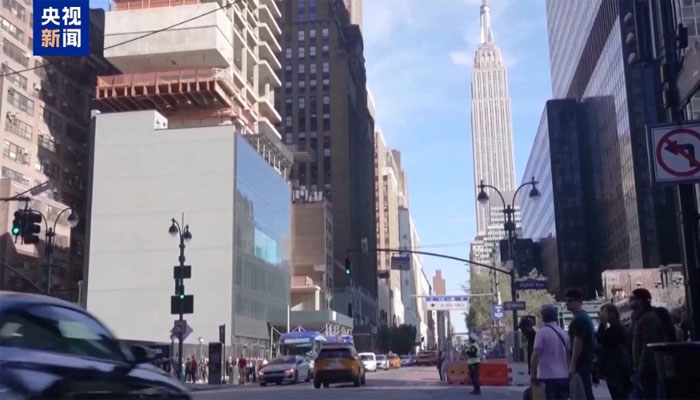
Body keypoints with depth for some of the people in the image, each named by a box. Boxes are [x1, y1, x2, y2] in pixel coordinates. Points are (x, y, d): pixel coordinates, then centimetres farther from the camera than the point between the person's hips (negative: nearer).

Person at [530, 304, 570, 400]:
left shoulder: (541, 332, -9)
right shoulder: (564, 333, 9)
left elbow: (536, 354, -15)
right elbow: (569, 354, 14)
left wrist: (533, 374, -10)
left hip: (547, 376, -6)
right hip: (563, 376, 6)